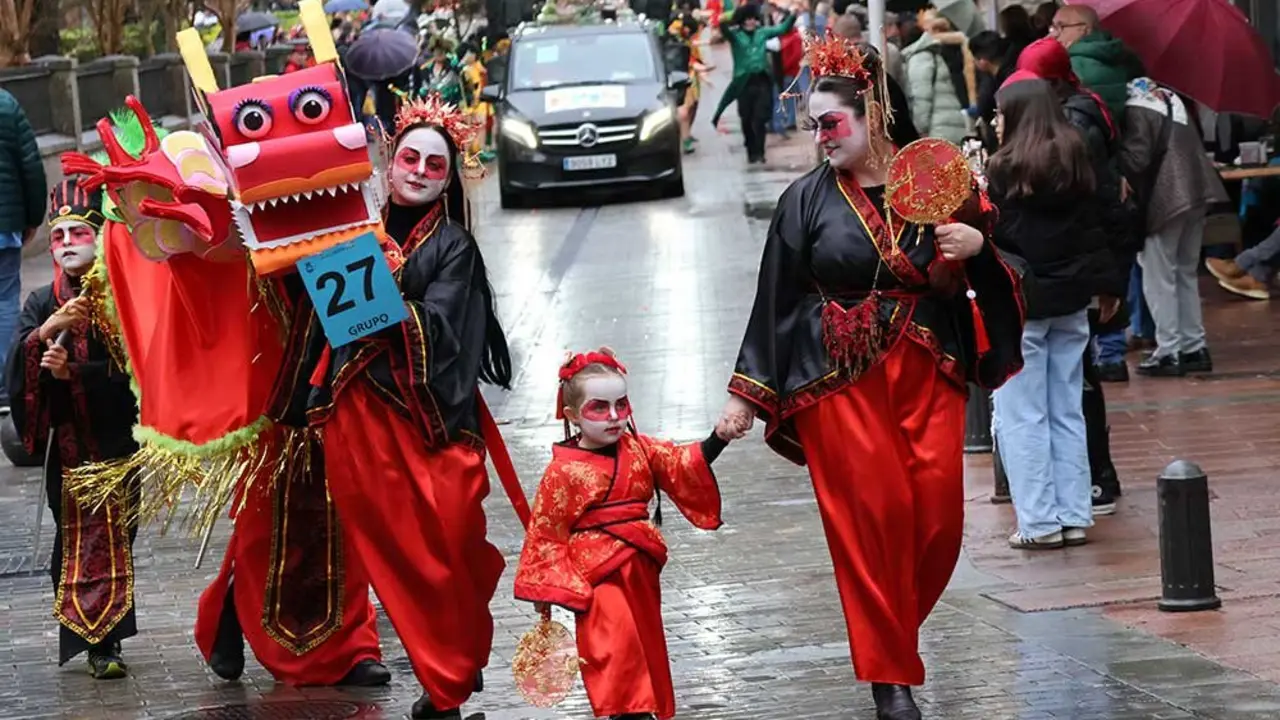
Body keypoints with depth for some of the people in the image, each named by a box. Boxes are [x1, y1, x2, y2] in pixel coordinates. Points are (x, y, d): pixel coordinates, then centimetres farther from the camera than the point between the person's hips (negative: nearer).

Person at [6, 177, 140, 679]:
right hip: (64, 443, 3)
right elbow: (18, 361, -6)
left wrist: (74, 372, -18)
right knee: (74, 536, 3)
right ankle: (98, 642, 10)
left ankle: (103, 643, -3)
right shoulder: (42, 304, 7)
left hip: (114, 437, -3)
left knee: (110, 537, -4)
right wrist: (48, 330, -23)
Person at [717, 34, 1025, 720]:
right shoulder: (807, 199, 1)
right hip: (840, 380, -1)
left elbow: (992, 283, 10)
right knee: (869, 517, -6)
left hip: (927, 373, 2)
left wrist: (978, 246, -13)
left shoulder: (935, 185, 4)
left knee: (939, 515, -4)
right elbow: (775, 300, 4)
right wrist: (746, 394, 2)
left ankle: (894, 632, 22)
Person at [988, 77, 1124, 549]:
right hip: (1069, 301, 6)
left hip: (1018, 303, -6)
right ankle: (1073, 516, 14)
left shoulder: (1004, 169, -13)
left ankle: (1039, 521, -1)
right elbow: (1094, 226, 10)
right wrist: (1108, 283, 16)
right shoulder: (1077, 161, 5)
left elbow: (990, 235, -12)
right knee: (1067, 412, 13)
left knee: (1020, 416, 0)